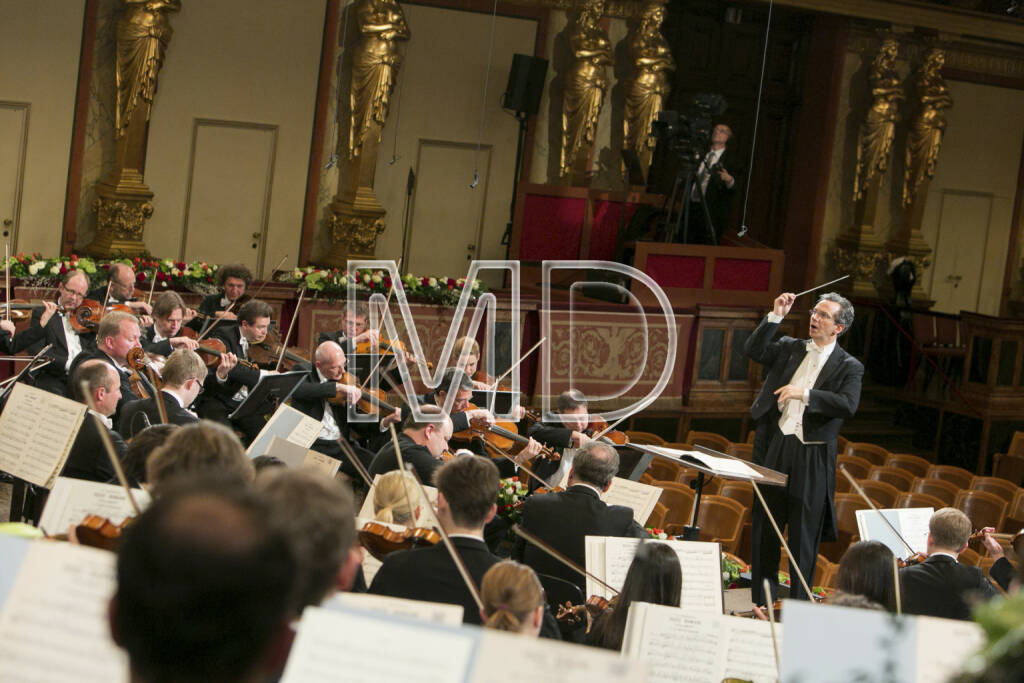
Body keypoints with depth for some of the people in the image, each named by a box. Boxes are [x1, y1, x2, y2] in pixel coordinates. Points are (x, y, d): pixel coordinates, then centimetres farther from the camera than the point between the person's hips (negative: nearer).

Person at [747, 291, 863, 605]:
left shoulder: (849, 367, -1)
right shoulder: (790, 348, 12)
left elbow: (848, 405, -16)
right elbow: (754, 350, -1)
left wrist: (805, 394, -21)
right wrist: (775, 317, -7)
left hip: (812, 458, -4)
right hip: (774, 450, 4)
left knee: (804, 534, 0)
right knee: (765, 526, 8)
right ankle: (762, 601, 17)